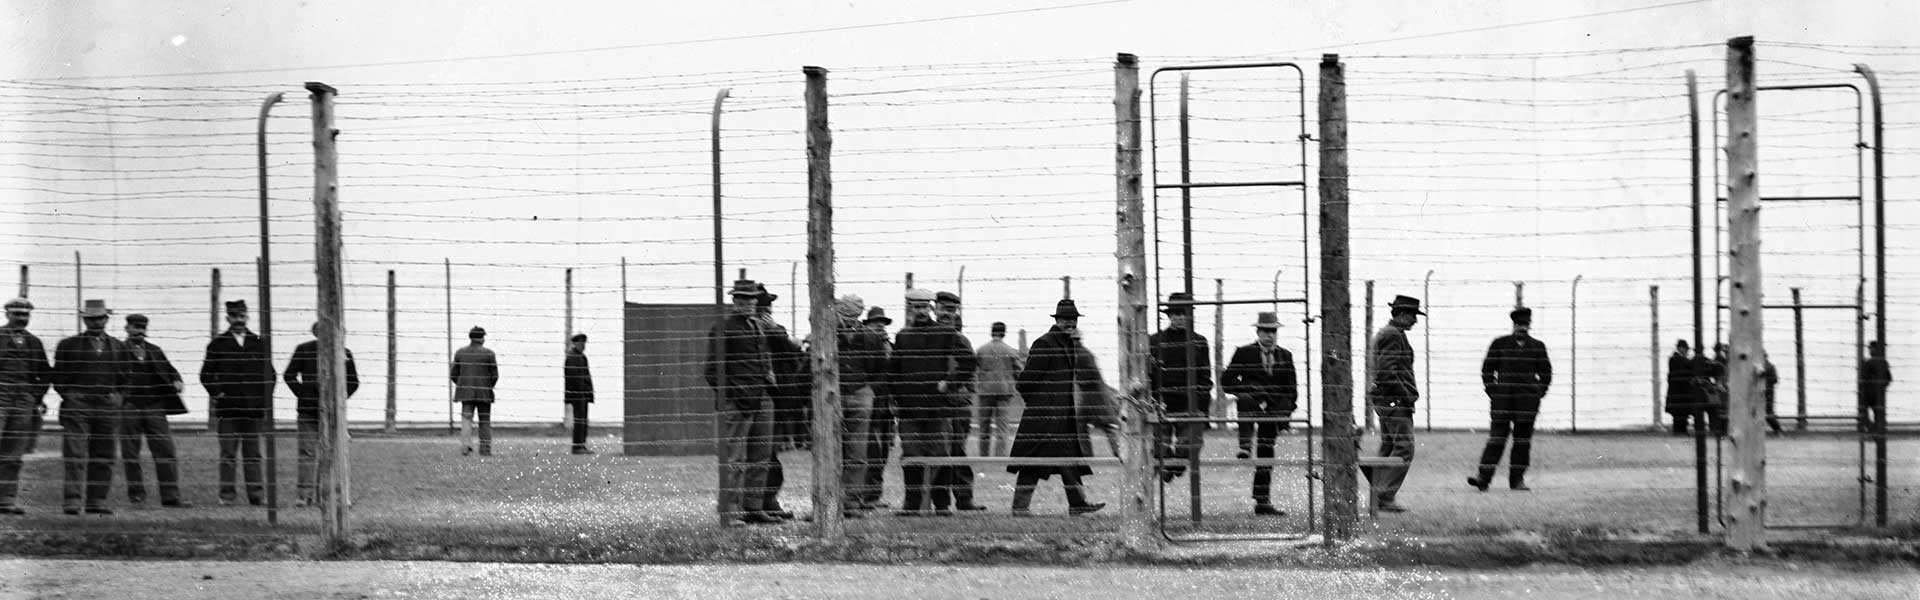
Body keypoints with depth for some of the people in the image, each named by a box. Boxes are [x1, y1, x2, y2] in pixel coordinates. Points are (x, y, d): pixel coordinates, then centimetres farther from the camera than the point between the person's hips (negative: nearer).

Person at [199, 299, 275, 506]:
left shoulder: (259, 344, 11)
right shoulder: (218, 344, 6)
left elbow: (269, 374, 13)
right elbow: (206, 374, 8)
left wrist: (265, 402, 5)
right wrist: (216, 394, -5)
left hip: (254, 408, 1)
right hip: (227, 408, -1)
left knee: (253, 454, 4)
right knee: (228, 453, -2)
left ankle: (256, 494, 4)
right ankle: (227, 494, 0)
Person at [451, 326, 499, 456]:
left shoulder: (460, 353, 3)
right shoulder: (488, 354, -6)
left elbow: (453, 374, 4)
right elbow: (495, 375, -6)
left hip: (466, 392, 2)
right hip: (484, 392, -2)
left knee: (466, 418, 0)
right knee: (485, 421, 10)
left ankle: (466, 444, -23)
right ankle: (485, 449, 13)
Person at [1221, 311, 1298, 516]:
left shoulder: (1285, 356, 14)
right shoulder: (1244, 353, 4)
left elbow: (1292, 388, 19)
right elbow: (1226, 381, 2)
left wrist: (1288, 411, 4)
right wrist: (1248, 390, -12)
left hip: (1273, 412, 3)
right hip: (1250, 404, -3)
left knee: (1266, 454, 2)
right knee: (1246, 400, -38)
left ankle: (1263, 502, 6)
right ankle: (1245, 445, -45)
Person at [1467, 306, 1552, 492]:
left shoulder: (1537, 347, 9)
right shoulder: (1499, 344, 5)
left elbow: (1546, 373, 16)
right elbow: (1487, 370, 8)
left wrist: (1538, 394, 6)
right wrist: (1493, 392, 0)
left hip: (1528, 400, 2)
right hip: (1502, 399, -2)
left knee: (1523, 440, 4)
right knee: (1496, 438, -8)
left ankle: (1517, 479, 11)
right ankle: (1483, 478, -13)